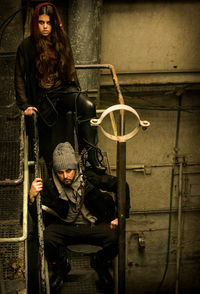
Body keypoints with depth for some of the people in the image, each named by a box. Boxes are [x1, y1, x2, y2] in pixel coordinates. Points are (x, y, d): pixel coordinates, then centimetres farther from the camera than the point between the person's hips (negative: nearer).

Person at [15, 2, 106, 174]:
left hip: (64, 90, 2)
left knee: (88, 105, -29)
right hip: (43, 97, -2)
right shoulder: (27, 46, -3)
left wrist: (78, 93, 15)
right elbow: (19, 77, 0)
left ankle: (92, 154, -29)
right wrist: (25, 105, -8)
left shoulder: (62, 40, 8)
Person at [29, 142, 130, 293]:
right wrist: (32, 198, -31)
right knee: (47, 237, -32)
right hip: (65, 228, 0)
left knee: (116, 237, -30)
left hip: (95, 226, 0)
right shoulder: (50, 187, -10)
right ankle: (60, 268, 4)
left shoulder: (90, 179, -13)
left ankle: (100, 263, 7)